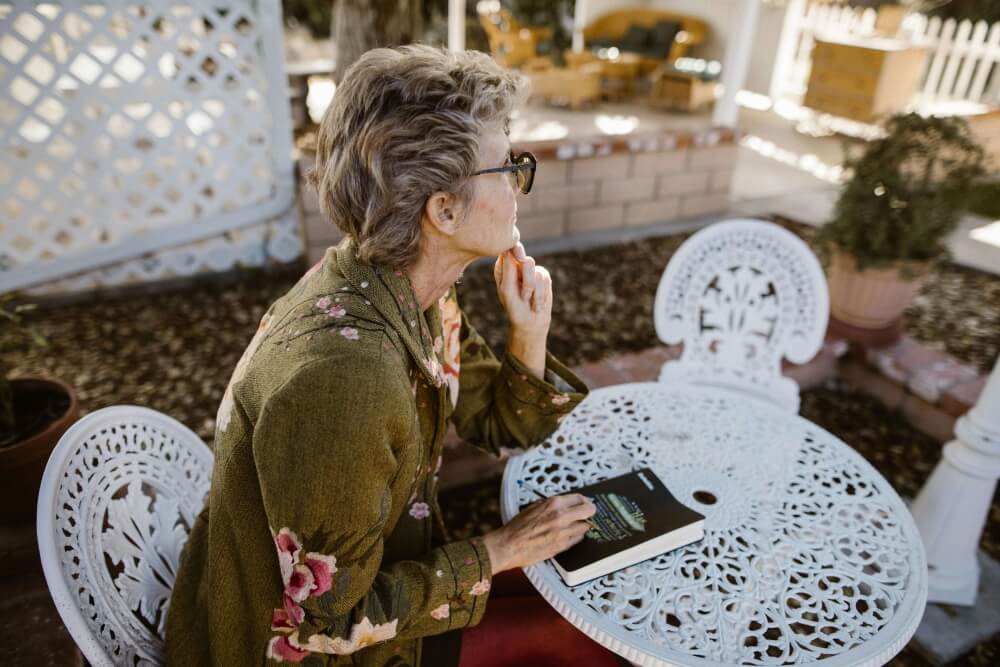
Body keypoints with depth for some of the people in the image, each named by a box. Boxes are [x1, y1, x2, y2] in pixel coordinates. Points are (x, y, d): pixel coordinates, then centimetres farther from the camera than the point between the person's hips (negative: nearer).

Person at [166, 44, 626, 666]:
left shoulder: (419, 295, -12)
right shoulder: (341, 371, -38)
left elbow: (502, 425, 1)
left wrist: (530, 336, -17)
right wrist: (496, 553, -17)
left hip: (381, 566, 6)